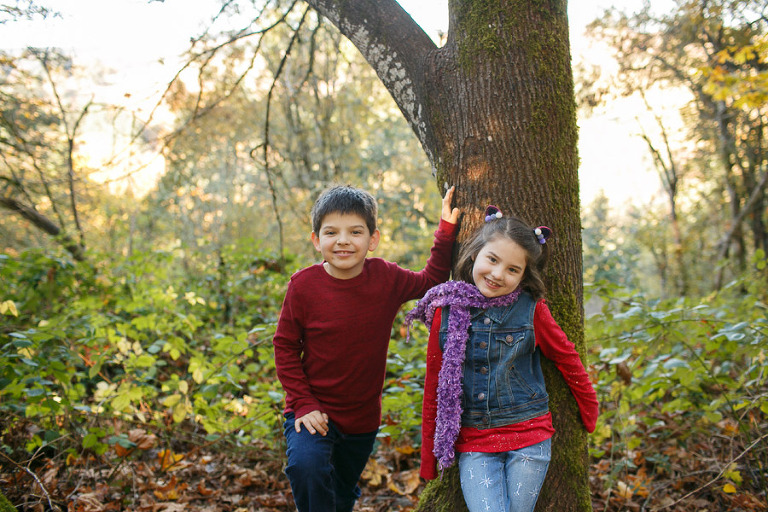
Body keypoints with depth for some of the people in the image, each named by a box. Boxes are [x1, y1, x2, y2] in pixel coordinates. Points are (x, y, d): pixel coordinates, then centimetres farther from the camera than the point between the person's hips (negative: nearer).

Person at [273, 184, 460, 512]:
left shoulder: (386, 278, -9)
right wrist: (304, 404, -14)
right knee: (306, 466, -33)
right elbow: (285, 346, -8)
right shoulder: (303, 285, -16)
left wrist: (446, 231, 0)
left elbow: (430, 282, 8)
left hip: (363, 416, 3)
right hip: (315, 410, -3)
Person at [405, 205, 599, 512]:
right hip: (473, 443, 1)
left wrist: (590, 416, 18)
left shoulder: (532, 310, -6)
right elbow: (433, 384, 6)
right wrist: (428, 456, 11)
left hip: (528, 438, 0)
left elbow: (568, 360, 8)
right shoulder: (446, 310, -2)